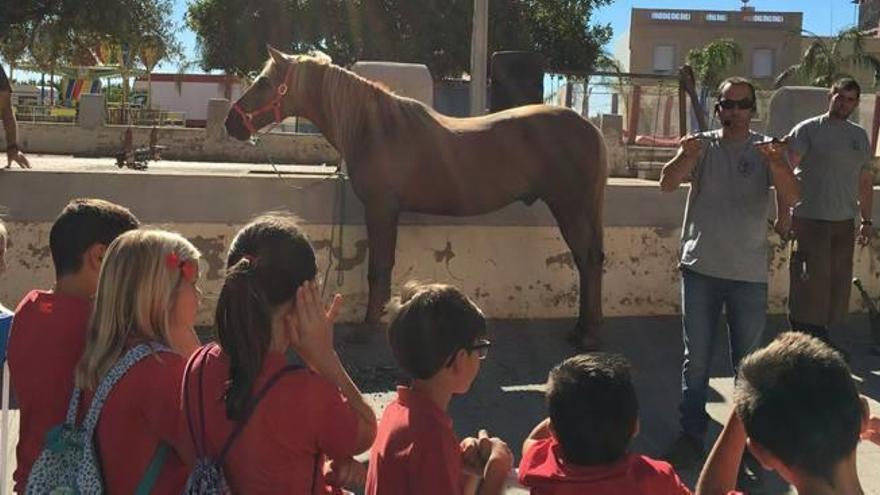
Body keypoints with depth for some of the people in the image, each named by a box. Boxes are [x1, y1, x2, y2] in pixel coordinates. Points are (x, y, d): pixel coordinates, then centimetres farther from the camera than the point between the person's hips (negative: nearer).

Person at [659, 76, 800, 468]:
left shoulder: (767, 149, 1)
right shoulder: (702, 146, 1)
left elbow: (790, 198, -13)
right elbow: (667, 183, -14)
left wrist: (776, 164, -33)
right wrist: (685, 157, -35)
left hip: (750, 274, 0)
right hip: (701, 269, 0)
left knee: (748, 362, 10)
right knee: (696, 359, 7)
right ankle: (692, 436, 18)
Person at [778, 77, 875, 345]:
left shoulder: (860, 136, 15)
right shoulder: (808, 130, -2)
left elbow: (865, 182, 20)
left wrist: (867, 220, 16)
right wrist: (784, 214, -15)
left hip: (845, 222, 6)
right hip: (810, 219, -6)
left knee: (837, 284, 8)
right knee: (810, 282, -6)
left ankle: (818, 336, 18)